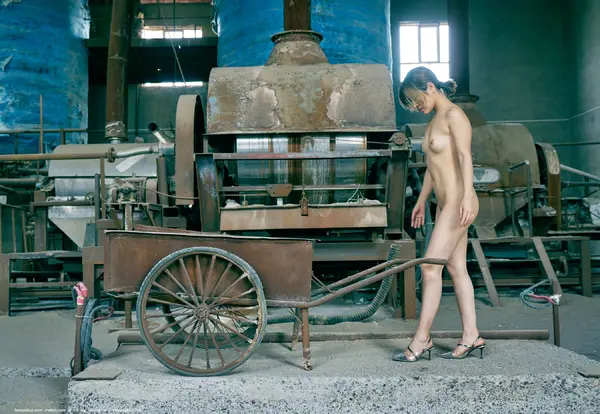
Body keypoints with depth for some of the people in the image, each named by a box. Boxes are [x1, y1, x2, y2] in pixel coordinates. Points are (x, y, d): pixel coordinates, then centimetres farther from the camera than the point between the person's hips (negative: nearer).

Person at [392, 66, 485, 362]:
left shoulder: (453, 115, -9)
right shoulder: (434, 121, 18)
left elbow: (465, 156, -21)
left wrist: (467, 197, -31)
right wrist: (421, 201, 27)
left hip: (458, 203, -10)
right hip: (445, 205, 10)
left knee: (430, 268, -9)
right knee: (457, 269, 9)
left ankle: (421, 339, -2)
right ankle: (471, 337, 15)